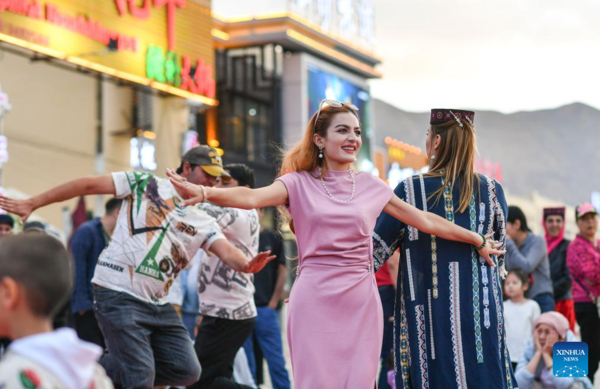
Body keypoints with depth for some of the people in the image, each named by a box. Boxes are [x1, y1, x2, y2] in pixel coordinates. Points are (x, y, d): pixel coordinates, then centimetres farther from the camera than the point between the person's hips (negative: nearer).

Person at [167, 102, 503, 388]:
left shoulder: (371, 186, 10)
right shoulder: (300, 183, 2)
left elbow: (426, 221, 18)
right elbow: (252, 197, -16)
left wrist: (478, 240, 21)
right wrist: (204, 193, -35)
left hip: (361, 303, 2)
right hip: (315, 301, -2)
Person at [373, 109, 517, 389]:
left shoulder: (410, 190, -7)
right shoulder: (492, 191, 0)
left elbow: (375, 251, -3)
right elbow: (499, 257, 11)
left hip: (430, 318, -2)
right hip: (481, 318, 2)